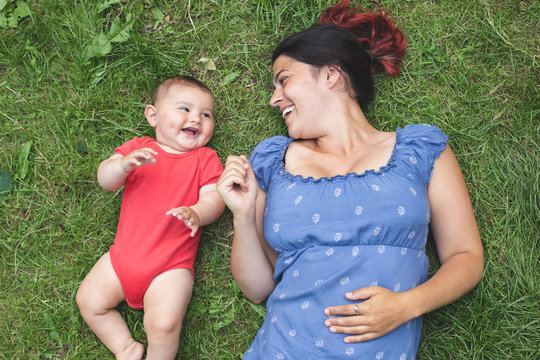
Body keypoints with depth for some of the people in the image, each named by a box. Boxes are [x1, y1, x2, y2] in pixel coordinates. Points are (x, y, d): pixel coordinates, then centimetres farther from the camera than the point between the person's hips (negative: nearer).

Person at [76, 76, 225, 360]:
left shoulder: (205, 158, 5)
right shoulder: (138, 148, 9)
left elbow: (214, 197, -6)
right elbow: (105, 180, -2)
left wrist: (196, 213, -29)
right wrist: (124, 165, -25)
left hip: (171, 266, -4)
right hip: (123, 256, 4)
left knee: (163, 325, -20)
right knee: (88, 300, 1)